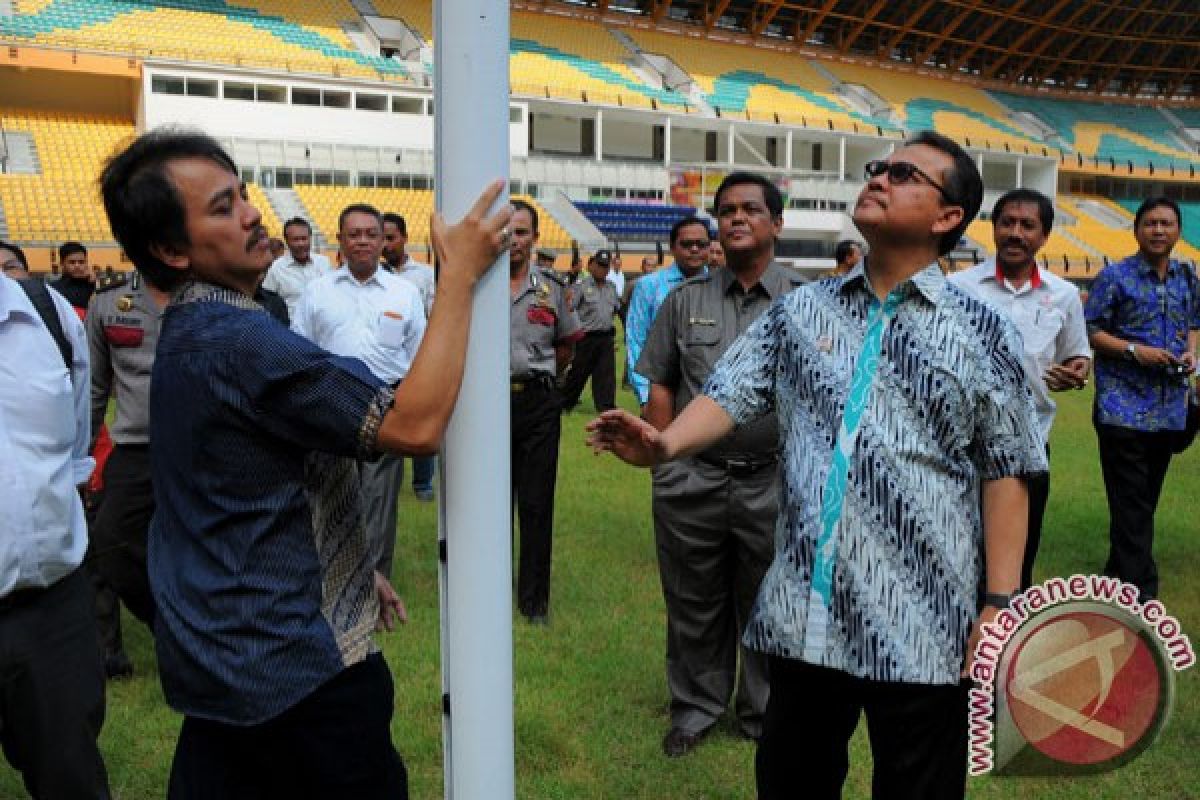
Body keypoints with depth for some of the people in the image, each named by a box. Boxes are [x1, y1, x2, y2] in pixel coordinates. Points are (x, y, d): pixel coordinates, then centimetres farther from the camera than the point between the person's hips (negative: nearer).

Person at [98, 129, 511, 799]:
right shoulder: (239, 341, -24)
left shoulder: (188, 335, 9)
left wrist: (353, 568, 17)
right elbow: (416, 425, -29)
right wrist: (460, 274, -24)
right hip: (295, 666, -9)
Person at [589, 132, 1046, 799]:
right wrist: (664, 444, -17)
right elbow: (732, 396, 3)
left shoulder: (984, 333, 0)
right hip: (803, 614, 3)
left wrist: (999, 603, -5)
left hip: (922, 626, -3)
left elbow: (1005, 474, 0)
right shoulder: (800, 310, 9)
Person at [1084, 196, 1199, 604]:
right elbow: (1090, 331, -6)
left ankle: (1120, 574, 27)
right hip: (1123, 406, -5)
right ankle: (1140, 589, 1)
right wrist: (1135, 350, -18)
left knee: (1146, 500, 13)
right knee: (1131, 504, -5)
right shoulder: (1115, 276, -5)